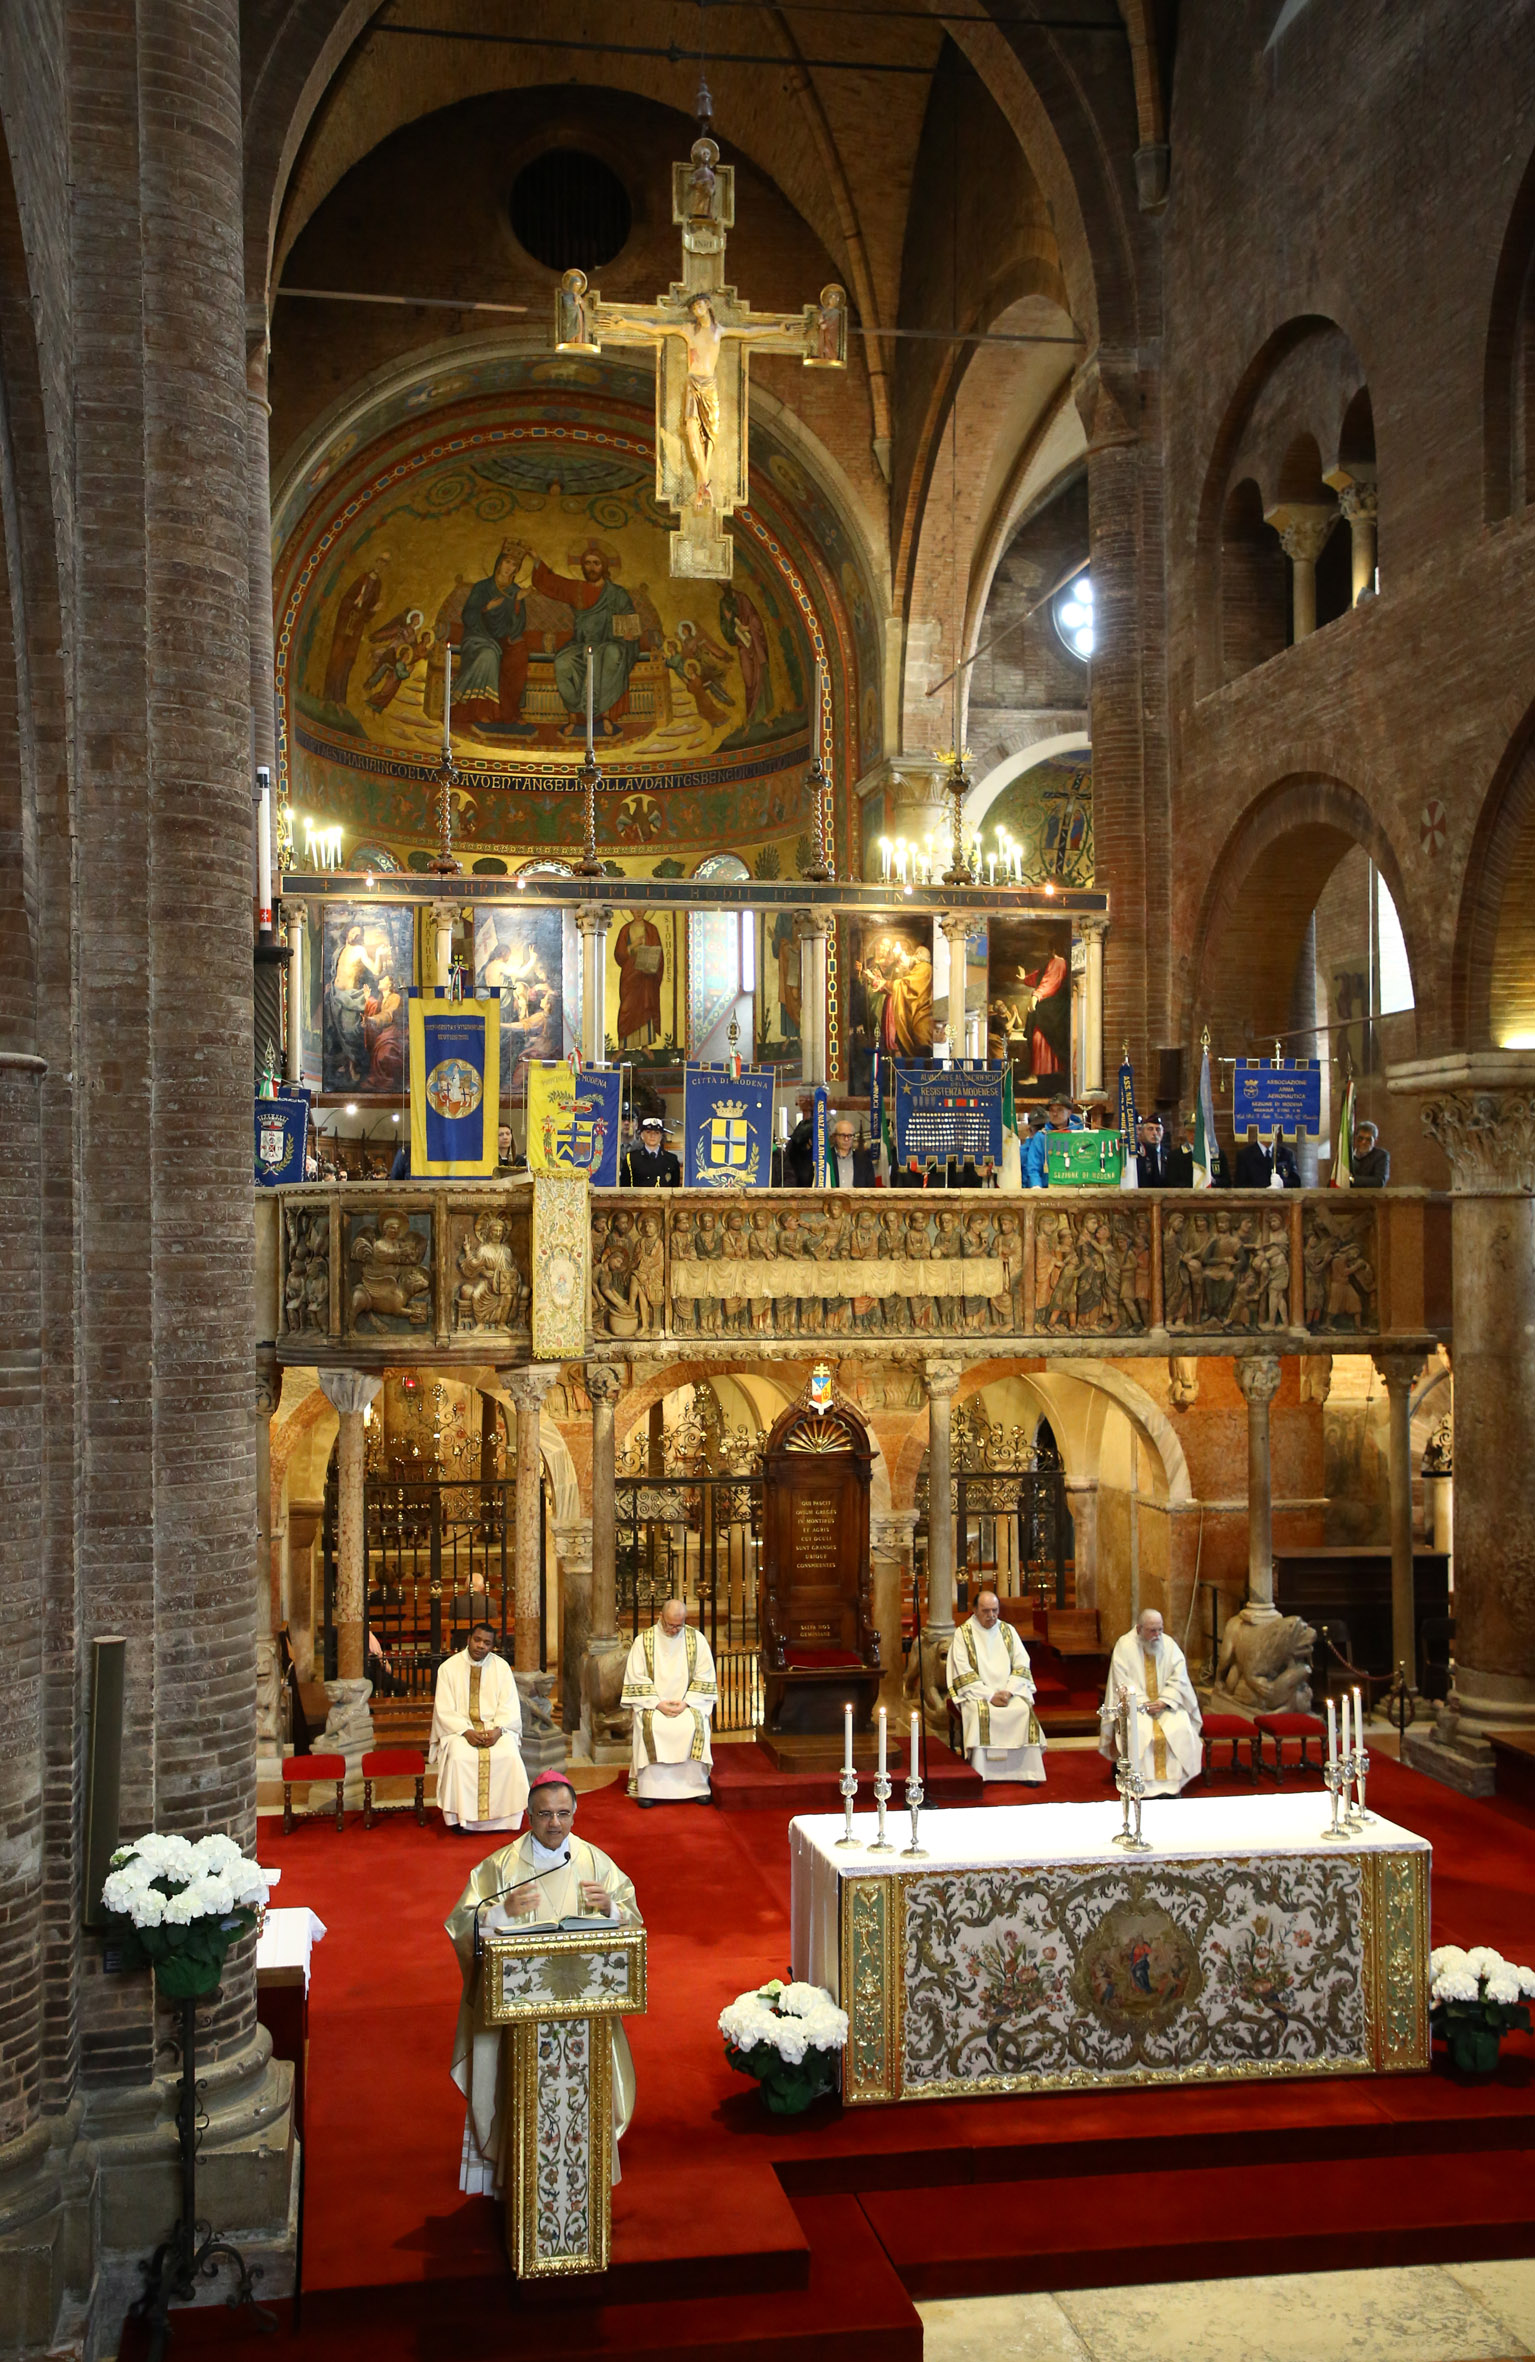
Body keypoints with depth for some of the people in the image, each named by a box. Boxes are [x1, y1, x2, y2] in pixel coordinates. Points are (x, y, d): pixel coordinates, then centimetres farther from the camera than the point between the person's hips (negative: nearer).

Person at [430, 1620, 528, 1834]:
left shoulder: (501, 1667, 5)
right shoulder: (449, 1667, 0)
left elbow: (510, 1706, 1)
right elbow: (444, 1710, -4)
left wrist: (498, 1730, -18)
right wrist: (466, 1732, -19)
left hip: (495, 1727, 1)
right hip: (459, 1728, -1)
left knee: (509, 1756, -27)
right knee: (459, 1758, -32)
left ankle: (502, 1817, -14)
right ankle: (461, 1817, -17)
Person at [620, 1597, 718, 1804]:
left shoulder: (696, 1639, 3)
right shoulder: (643, 1641, 0)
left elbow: (704, 1677, 2)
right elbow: (636, 1679, -3)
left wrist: (687, 1702, -11)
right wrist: (658, 1703, -14)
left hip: (688, 1703, 1)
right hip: (653, 1704, -1)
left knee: (694, 1725, -29)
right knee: (652, 1726, -30)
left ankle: (697, 1787, -15)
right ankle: (648, 1789, -21)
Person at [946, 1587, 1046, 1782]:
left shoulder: (1008, 1631, 11)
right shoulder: (963, 1634, 0)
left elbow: (1022, 1666, 6)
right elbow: (964, 1673, -7)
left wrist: (1009, 1691, -11)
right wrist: (990, 1695, -16)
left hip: (1008, 1691, 3)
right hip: (977, 1693, -3)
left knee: (1024, 1710, -26)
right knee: (981, 1713, -33)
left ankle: (1026, 1771, -19)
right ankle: (979, 1774, -27)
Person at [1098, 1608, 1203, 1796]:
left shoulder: (1169, 1644, 3)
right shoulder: (1124, 1646, -5)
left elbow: (1179, 1677, -1)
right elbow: (1123, 1684, -8)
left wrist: (1163, 1701, -15)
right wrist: (1143, 1703, -17)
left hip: (1166, 1704, 3)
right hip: (1135, 1704, -2)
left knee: (1181, 1729, -24)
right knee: (1137, 1731, -31)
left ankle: (1173, 1784, -14)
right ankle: (1146, 1785, -19)